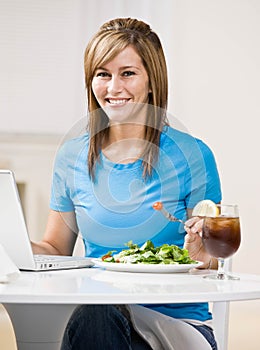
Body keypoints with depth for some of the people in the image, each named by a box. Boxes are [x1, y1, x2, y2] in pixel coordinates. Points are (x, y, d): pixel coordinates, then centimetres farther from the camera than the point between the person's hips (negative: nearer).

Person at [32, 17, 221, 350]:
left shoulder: (191, 155, -2)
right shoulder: (71, 156, 8)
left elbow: (209, 261, 3)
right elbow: (55, 248, 15)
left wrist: (202, 256, -20)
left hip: (177, 321, -2)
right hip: (98, 319, 3)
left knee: (94, 315, -35)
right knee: (94, 315, -35)